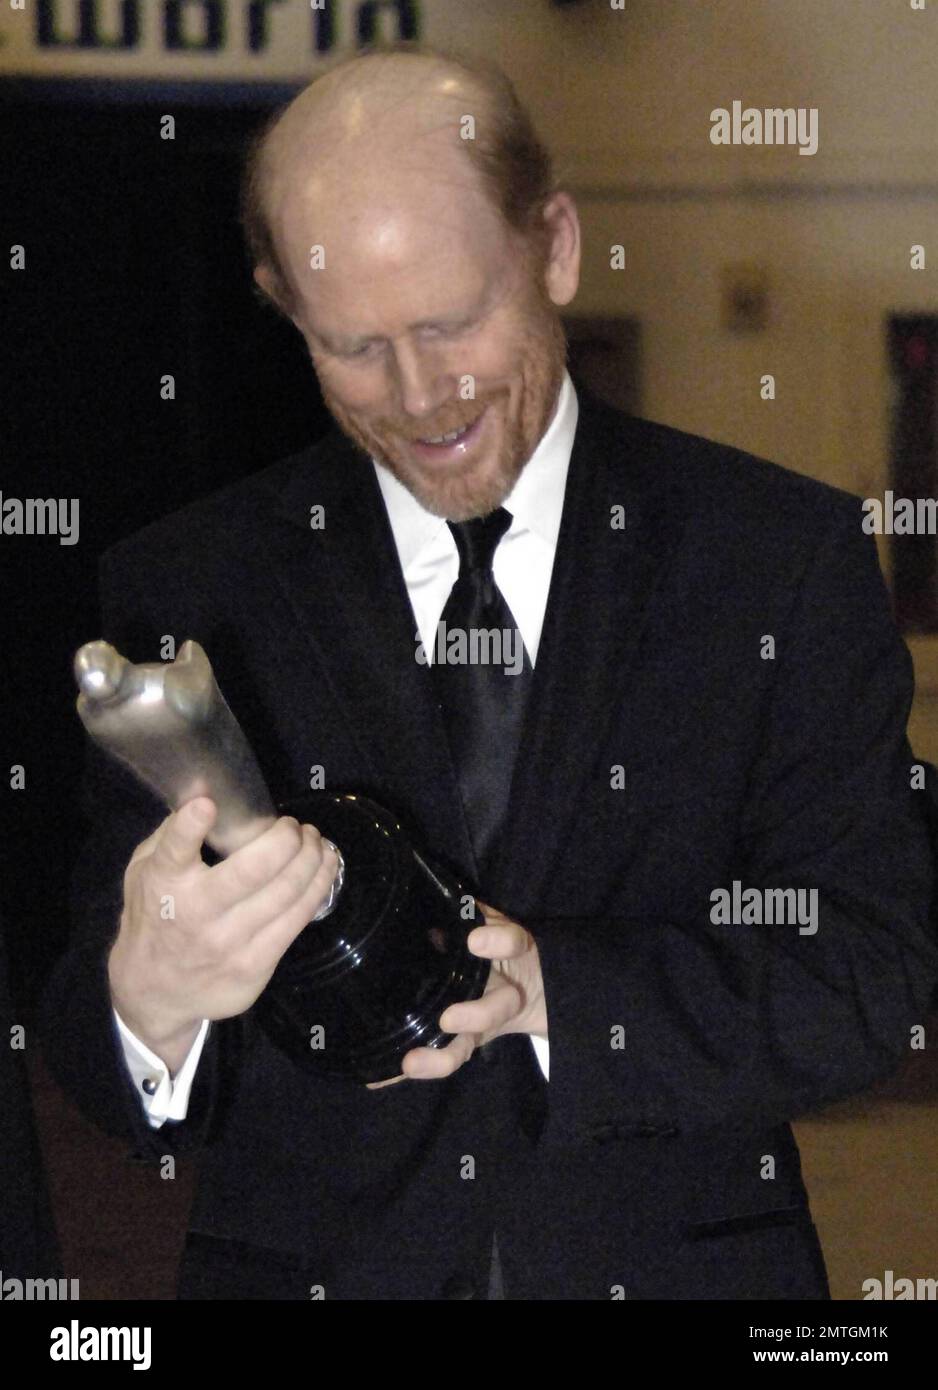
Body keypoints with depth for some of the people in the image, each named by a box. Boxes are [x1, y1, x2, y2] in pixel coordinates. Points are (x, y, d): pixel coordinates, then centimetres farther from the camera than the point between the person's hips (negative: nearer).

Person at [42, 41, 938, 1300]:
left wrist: (550, 988, -22)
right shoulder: (187, 593, -2)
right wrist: (150, 1000, -30)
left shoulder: (790, 559, -3)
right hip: (307, 1267, 0)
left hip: (682, 1260, 0)